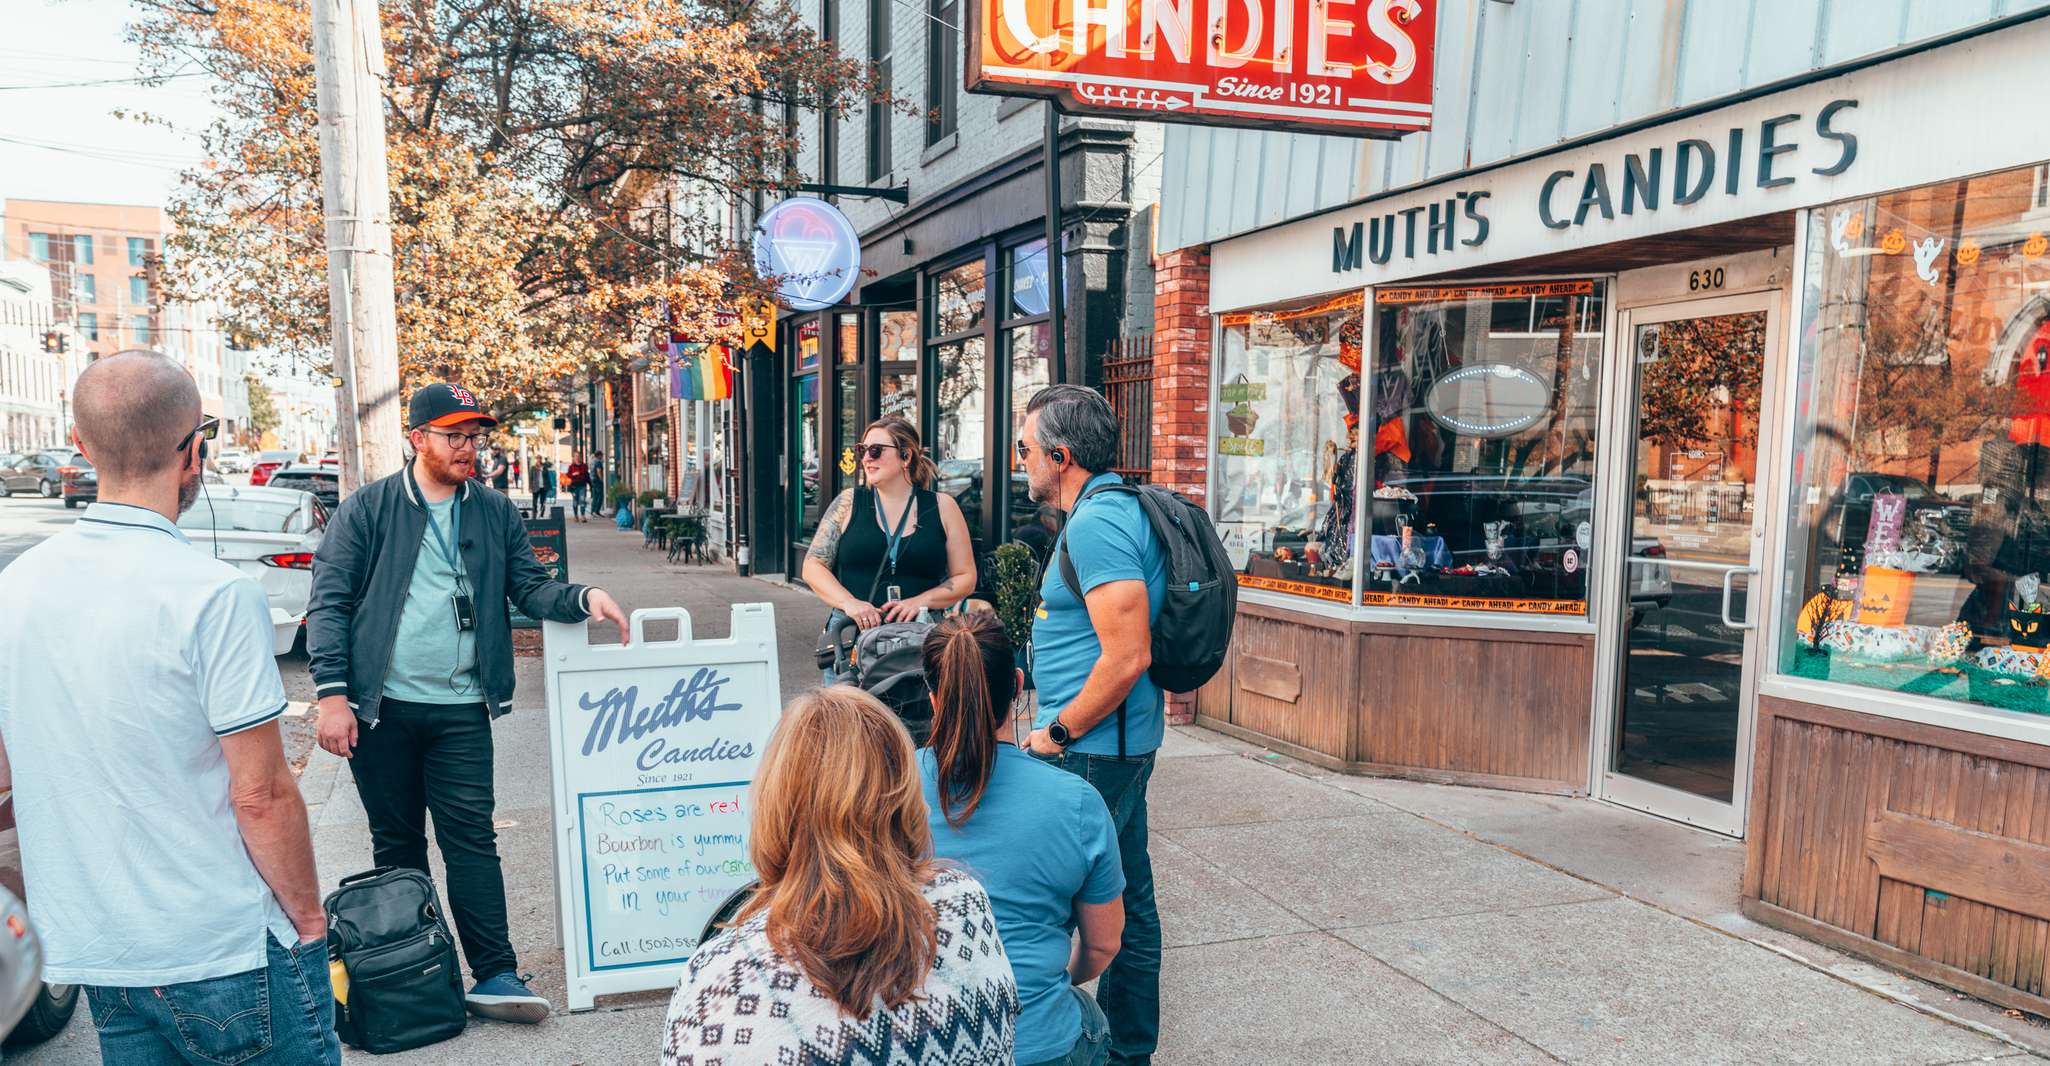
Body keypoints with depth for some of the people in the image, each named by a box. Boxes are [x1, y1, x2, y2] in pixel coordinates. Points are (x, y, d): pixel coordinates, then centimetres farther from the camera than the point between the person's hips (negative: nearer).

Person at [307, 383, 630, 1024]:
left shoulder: (496, 514, 9)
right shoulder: (366, 510, 1)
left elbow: (530, 588, 5)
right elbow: (329, 604, -1)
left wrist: (584, 598, -16)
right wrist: (332, 693, -9)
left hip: (460, 707, 1)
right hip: (381, 706, -1)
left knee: (471, 838, -1)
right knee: (397, 843, 11)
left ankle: (494, 975, 1)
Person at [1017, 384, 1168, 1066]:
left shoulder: (1095, 523, -20)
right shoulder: (1121, 506, 13)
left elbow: (1128, 656, -26)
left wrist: (1057, 734, -16)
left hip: (1090, 752, -10)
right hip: (1124, 743, 11)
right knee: (1129, 901, 18)